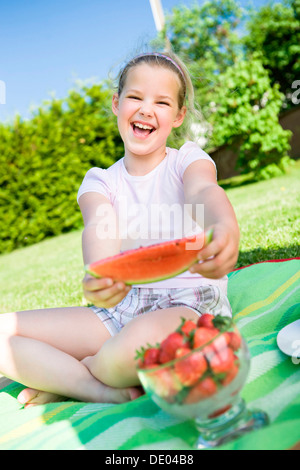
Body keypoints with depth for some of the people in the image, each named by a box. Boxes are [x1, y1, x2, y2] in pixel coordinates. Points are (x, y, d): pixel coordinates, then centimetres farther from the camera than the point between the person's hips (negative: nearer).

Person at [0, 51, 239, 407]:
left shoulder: (188, 160, 1)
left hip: (188, 301, -2)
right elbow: (100, 228, -17)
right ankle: (104, 391, -14)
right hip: (121, 305, 3)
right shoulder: (100, 181, 5)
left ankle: (63, 379, -7)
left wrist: (226, 227, -50)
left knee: (143, 339, -39)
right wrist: (100, 276, -42)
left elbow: (204, 191, -24)